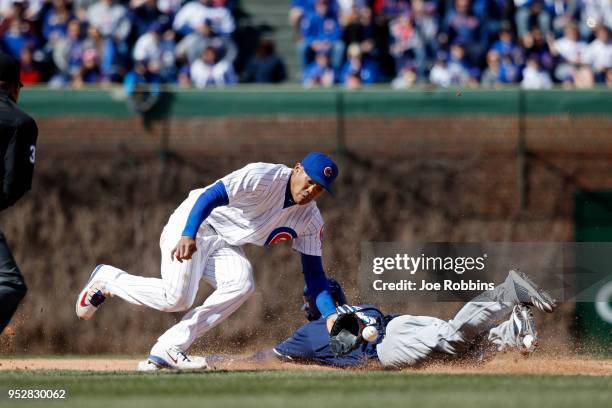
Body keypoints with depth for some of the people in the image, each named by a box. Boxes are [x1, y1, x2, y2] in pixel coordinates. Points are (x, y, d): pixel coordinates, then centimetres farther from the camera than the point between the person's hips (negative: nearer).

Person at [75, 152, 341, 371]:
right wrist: (188, 235, -42)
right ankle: (107, 278, 5)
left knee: (242, 284, -25)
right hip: (193, 225, -7)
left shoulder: (310, 220, -2)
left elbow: (313, 272, 0)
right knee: (176, 298, -25)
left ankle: (166, 351, -23)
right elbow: (210, 196, -29)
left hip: (225, 246, 7)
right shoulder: (263, 178, -23)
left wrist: (330, 313, -14)